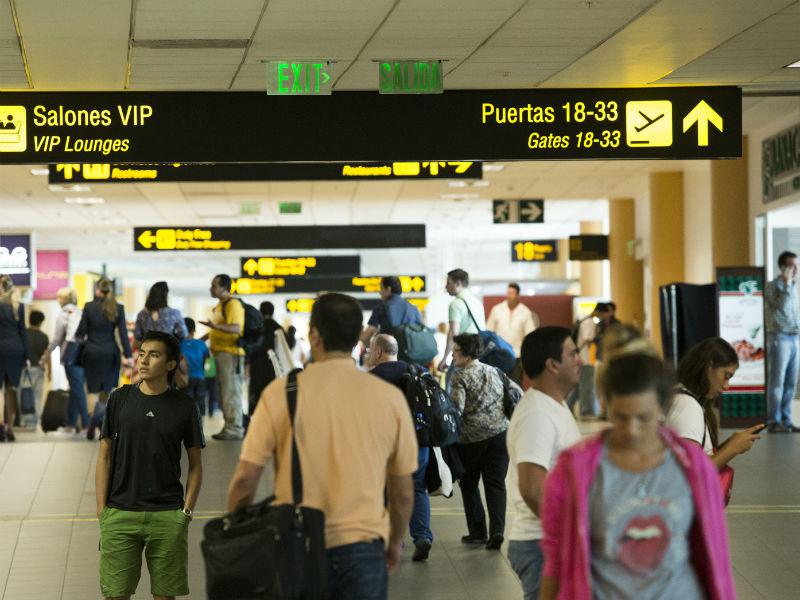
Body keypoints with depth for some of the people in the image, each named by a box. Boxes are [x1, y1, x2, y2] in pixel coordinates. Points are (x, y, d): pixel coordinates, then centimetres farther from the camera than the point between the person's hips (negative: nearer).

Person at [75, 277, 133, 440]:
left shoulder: (89, 306, -6)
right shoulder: (118, 308, -2)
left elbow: (81, 330, -1)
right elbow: (123, 332, -5)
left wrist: (78, 339, 22)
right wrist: (128, 355, -4)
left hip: (92, 352, -1)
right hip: (111, 353, 1)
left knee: (93, 390, 6)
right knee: (111, 390, 9)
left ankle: (92, 425, 0)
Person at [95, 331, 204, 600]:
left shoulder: (184, 406, 2)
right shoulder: (120, 399, 3)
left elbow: (195, 464, 8)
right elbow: (104, 458, 6)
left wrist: (186, 512, -3)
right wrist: (101, 511, -1)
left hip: (168, 517, 0)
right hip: (120, 514, 0)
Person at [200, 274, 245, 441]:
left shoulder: (233, 304, -11)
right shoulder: (220, 305, 20)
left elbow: (236, 328, -24)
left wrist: (215, 326, -35)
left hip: (231, 353, -10)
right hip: (221, 352, 10)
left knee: (231, 391, -9)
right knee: (225, 391, 12)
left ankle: (235, 428, -7)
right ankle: (229, 427, 17)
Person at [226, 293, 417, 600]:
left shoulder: (281, 392, -5)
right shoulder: (390, 398, -1)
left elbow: (245, 478, -5)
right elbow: (403, 490, 7)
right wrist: (395, 541, 24)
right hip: (361, 549, 0)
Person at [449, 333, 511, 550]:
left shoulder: (461, 377, -7)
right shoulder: (495, 372, 10)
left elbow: (456, 408, -17)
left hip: (471, 437, -4)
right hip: (499, 433, 4)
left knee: (469, 484, 13)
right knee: (496, 484, 3)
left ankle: (477, 531, 13)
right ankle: (497, 530, -12)